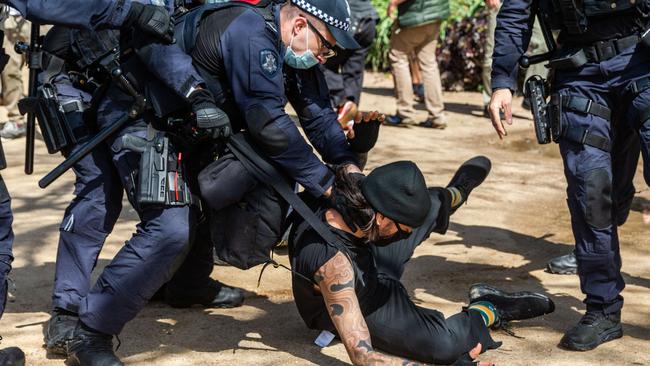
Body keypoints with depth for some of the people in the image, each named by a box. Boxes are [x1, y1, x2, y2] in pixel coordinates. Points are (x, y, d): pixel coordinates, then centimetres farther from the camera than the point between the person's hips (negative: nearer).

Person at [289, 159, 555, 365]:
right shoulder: (332, 262, -46)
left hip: (368, 271, 8)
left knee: (430, 206, 12)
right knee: (443, 343, -30)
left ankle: (453, 195, 50)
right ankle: (487, 310, 4)